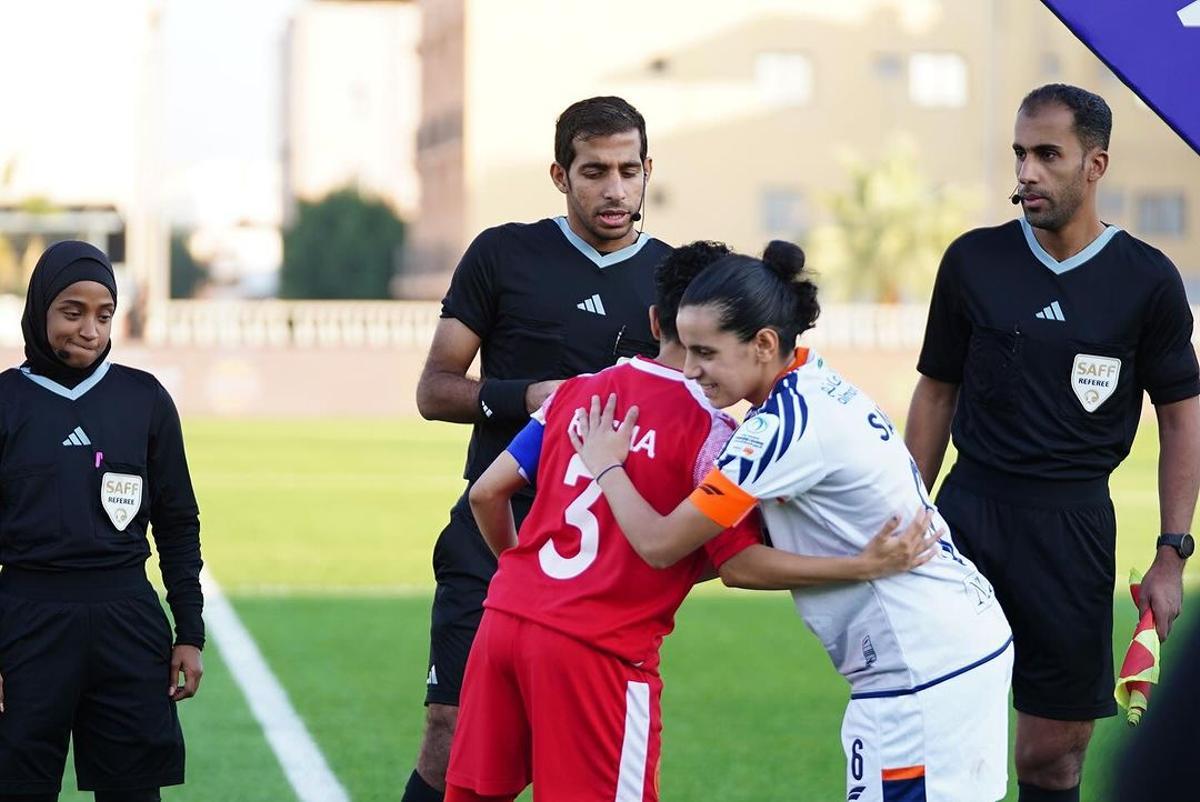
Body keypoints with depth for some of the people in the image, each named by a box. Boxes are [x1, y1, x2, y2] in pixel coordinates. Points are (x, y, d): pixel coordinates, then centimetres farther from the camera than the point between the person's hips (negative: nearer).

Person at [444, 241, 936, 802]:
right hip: (596, 650, -6)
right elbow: (740, 564, -8)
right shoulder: (709, 430, -6)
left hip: (504, 616, 6)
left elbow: (488, 493, 13)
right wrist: (866, 566, -10)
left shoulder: (577, 393, 11)